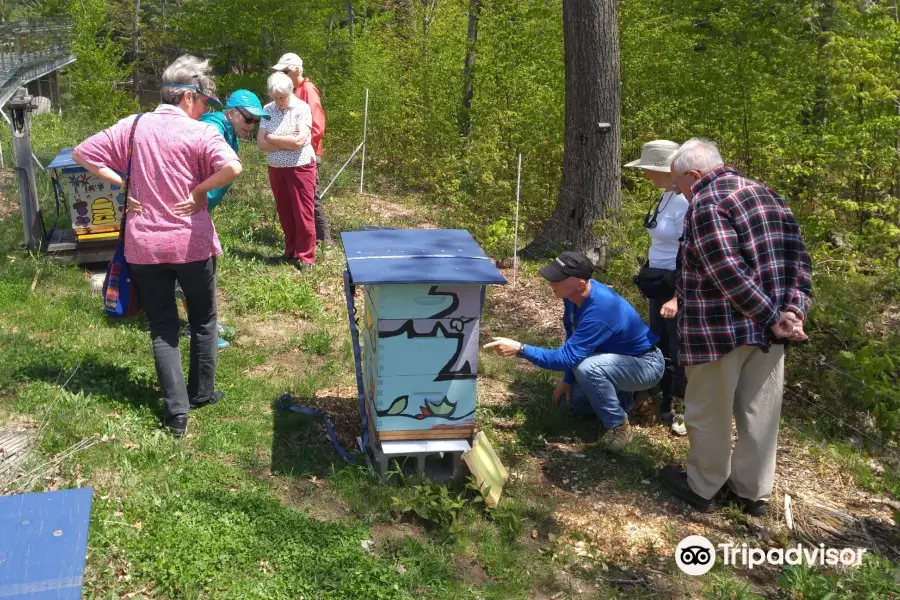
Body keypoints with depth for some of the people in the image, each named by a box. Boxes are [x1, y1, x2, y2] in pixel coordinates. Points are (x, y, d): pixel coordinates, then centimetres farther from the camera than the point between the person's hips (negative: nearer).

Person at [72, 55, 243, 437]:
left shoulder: (132, 126, 2)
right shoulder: (199, 132, -11)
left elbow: (82, 154, 4)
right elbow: (233, 168, -29)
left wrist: (122, 183, 3)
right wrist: (198, 192, -14)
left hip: (144, 245, 3)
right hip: (191, 243, -3)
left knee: (162, 327, 11)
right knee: (202, 320, 18)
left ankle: (176, 409, 7)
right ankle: (201, 392, 29)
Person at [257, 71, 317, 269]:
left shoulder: (302, 108, -11)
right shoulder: (267, 109, 2)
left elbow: (299, 141, -22)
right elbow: (261, 144, -4)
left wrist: (272, 138, -10)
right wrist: (287, 142, -14)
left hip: (300, 168, -5)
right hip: (276, 169, 5)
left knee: (303, 213, 0)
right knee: (285, 213, 13)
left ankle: (305, 256, 9)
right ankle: (291, 250, 27)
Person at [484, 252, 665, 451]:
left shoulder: (599, 310, -37)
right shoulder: (574, 294, -11)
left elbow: (569, 356, -36)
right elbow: (574, 341, 4)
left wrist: (520, 349, -40)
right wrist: (568, 380, 2)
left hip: (646, 364, -8)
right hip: (618, 355, 8)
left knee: (587, 368, -34)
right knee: (573, 401, 9)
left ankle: (618, 427, -13)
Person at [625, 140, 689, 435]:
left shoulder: (686, 202, -21)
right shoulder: (666, 196, 8)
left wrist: (678, 298, -26)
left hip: (679, 287, -9)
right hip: (659, 283, 9)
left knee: (680, 351, 2)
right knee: (659, 346, 17)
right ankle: (664, 407, 33)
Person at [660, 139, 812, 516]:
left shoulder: (705, 204, -13)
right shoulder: (766, 194, 13)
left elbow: (728, 273, -23)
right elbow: (797, 254, 6)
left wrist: (772, 318, -16)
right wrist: (793, 308, -4)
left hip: (720, 328, -7)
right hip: (767, 328, 8)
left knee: (709, 413, 9)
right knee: (760, 413, 15)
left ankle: (702, 488, 24)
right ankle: (753, 491, 28)